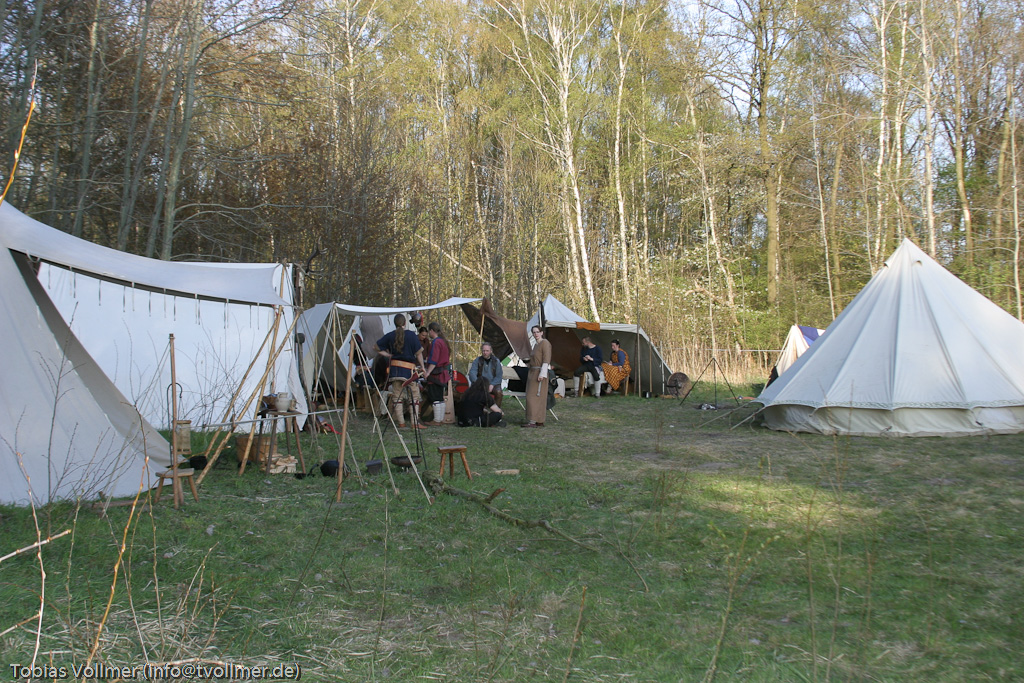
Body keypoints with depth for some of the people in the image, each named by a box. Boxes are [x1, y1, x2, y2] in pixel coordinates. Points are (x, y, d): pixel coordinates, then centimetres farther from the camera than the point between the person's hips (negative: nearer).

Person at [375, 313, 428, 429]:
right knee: (414, 395, 4)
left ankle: (401, 422, 10)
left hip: (394, 368, 3)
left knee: (397, 395, 9)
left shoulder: (390, 335, 3)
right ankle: (415, 423, -1)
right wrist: (422, 367, 3)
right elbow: (418, 353, -6)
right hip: (409, 369, -3)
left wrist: (389, 355, 12)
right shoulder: (411, 335, -6)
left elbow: (377, 347, 7)